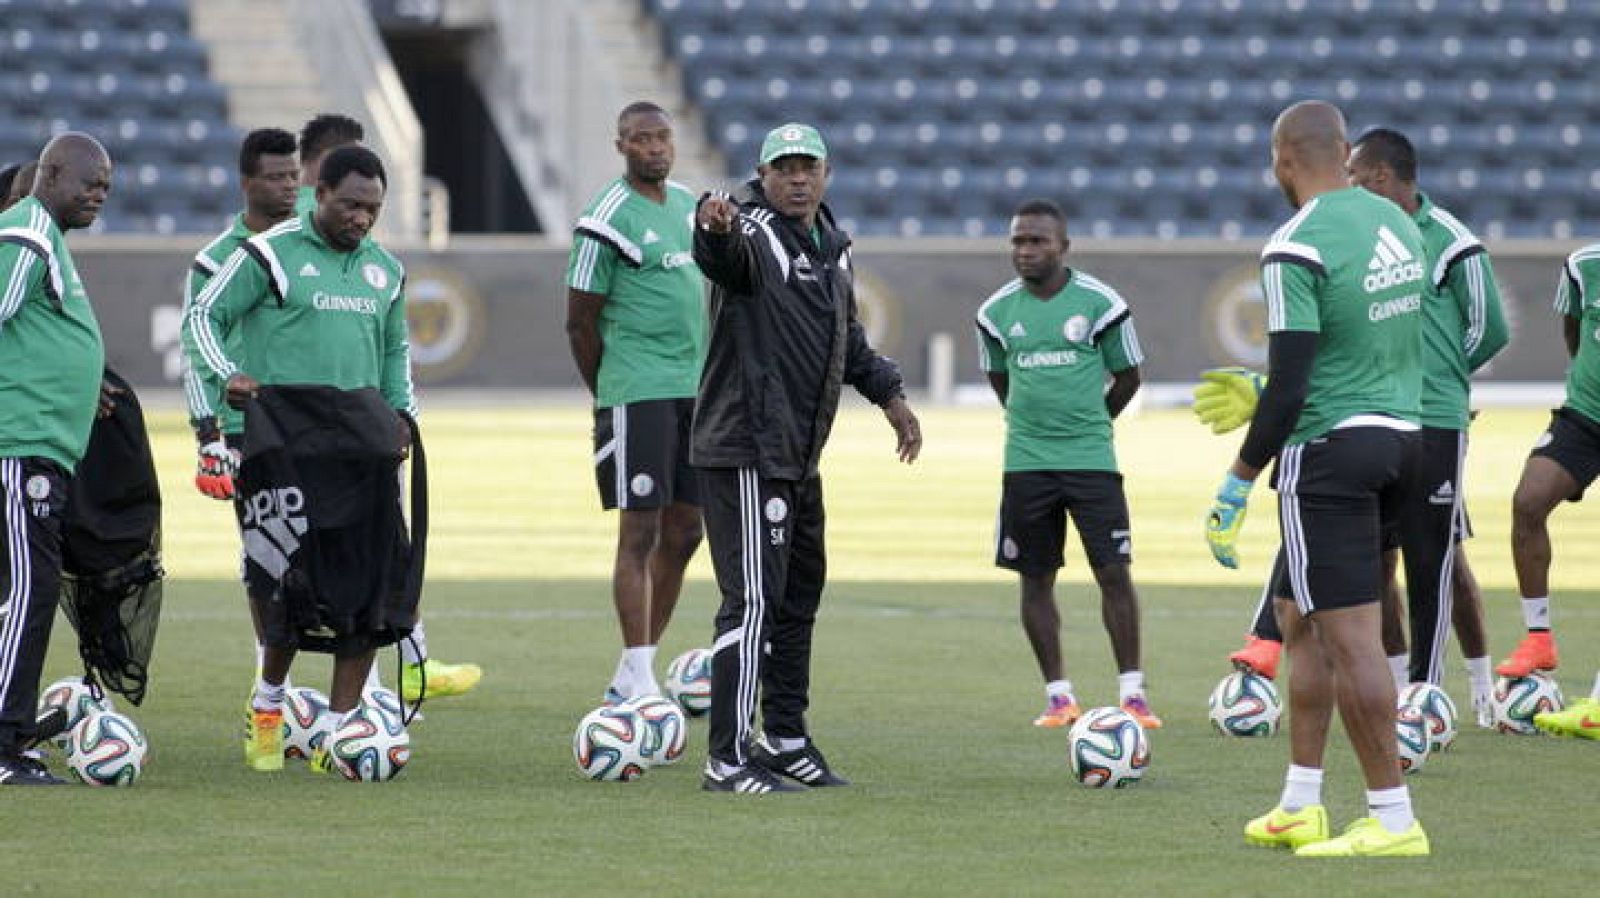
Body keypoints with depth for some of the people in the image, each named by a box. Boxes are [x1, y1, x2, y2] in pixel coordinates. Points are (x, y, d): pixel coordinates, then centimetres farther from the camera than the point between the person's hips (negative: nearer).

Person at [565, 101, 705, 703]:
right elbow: (580, 322, -7)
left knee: (684, 532, 8)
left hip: (694, 391, 8)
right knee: (640, 531, -9)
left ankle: (635, 674, 15)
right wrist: (608, 398, -3)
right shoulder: (610, 219, -11)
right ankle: (638, 680, -8)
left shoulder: (688, 204, 14)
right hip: (637, 394, -8)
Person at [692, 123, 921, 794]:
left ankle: (786, 739, 29)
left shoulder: (832, 248, 16)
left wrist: (888, 393, 28)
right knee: (754, 601, -12)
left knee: (799, 595, 17)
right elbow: (726, 257, -37)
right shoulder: (753, 235, -11)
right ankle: (728, 759, -11)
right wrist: (716, 229, -59)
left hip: (800, 458, 9)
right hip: (745, 454, -9)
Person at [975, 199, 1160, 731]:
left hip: (1091, 459, -3)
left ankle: (1131, 695, -1)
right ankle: (1059, 696, 13)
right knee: (1035, 580, 4)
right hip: (1026, 463, 3)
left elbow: (1128, 376, 7)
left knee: (1114, 572, -7)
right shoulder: (997, 312, 4)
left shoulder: (1099, 302, -4)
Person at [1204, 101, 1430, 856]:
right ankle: (1300, 807, 21)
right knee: (1303, 622, 18)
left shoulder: (1296, 249, -16)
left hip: (1329, 452, -9)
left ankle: (1393, 820, -4)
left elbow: (1289, 388, -18)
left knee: (1350, 637, -5)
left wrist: (1239, 480, -8)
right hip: (1403, 435, 9)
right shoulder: (1398, 225, 9)